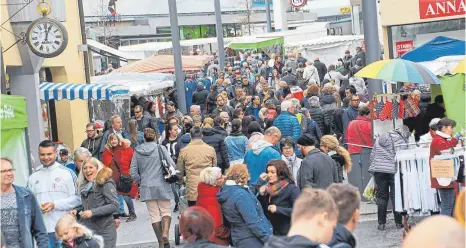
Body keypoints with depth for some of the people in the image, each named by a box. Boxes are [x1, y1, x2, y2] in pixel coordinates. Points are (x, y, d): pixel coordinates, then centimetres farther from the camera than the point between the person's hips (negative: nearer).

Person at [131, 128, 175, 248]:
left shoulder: (137, 151, 2)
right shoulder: (160, 148, -5)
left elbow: (133, 173, 3)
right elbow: (172, 165, -9)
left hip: (146, 188, 2)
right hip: (161, 186, -2)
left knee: (154, 215, 8)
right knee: (166, 211, 9)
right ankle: (165, 233, -16)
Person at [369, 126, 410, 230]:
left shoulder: (379, 139, 16)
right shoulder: (401, 141, -4)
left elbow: (372, 155, 17)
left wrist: (374, 169, 21)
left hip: (378, 170, 5)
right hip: (394, 170, -5)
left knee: (381, 196, 9)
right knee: (396, 196, 4)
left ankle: (381, 223, 8)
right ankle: (398, 222, 8)